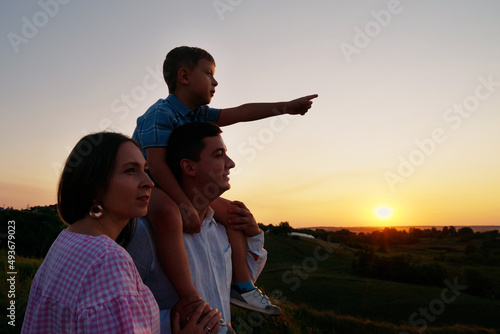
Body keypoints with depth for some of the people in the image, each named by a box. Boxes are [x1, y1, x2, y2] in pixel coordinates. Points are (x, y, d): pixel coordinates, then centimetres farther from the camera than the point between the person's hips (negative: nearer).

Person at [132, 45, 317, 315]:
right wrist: (184, 205, -37)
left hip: (179, 188, 10)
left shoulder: (197, 115, 8)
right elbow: (156, 164, -30)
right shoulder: (160, 113, -19)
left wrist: (284, 107, -3)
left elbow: (239, 113, 2)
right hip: (145, 187, -10)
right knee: (167, 213, -44)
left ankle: (241, 285, 8)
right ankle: (190, 300, -41)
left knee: (232, 211, 9)